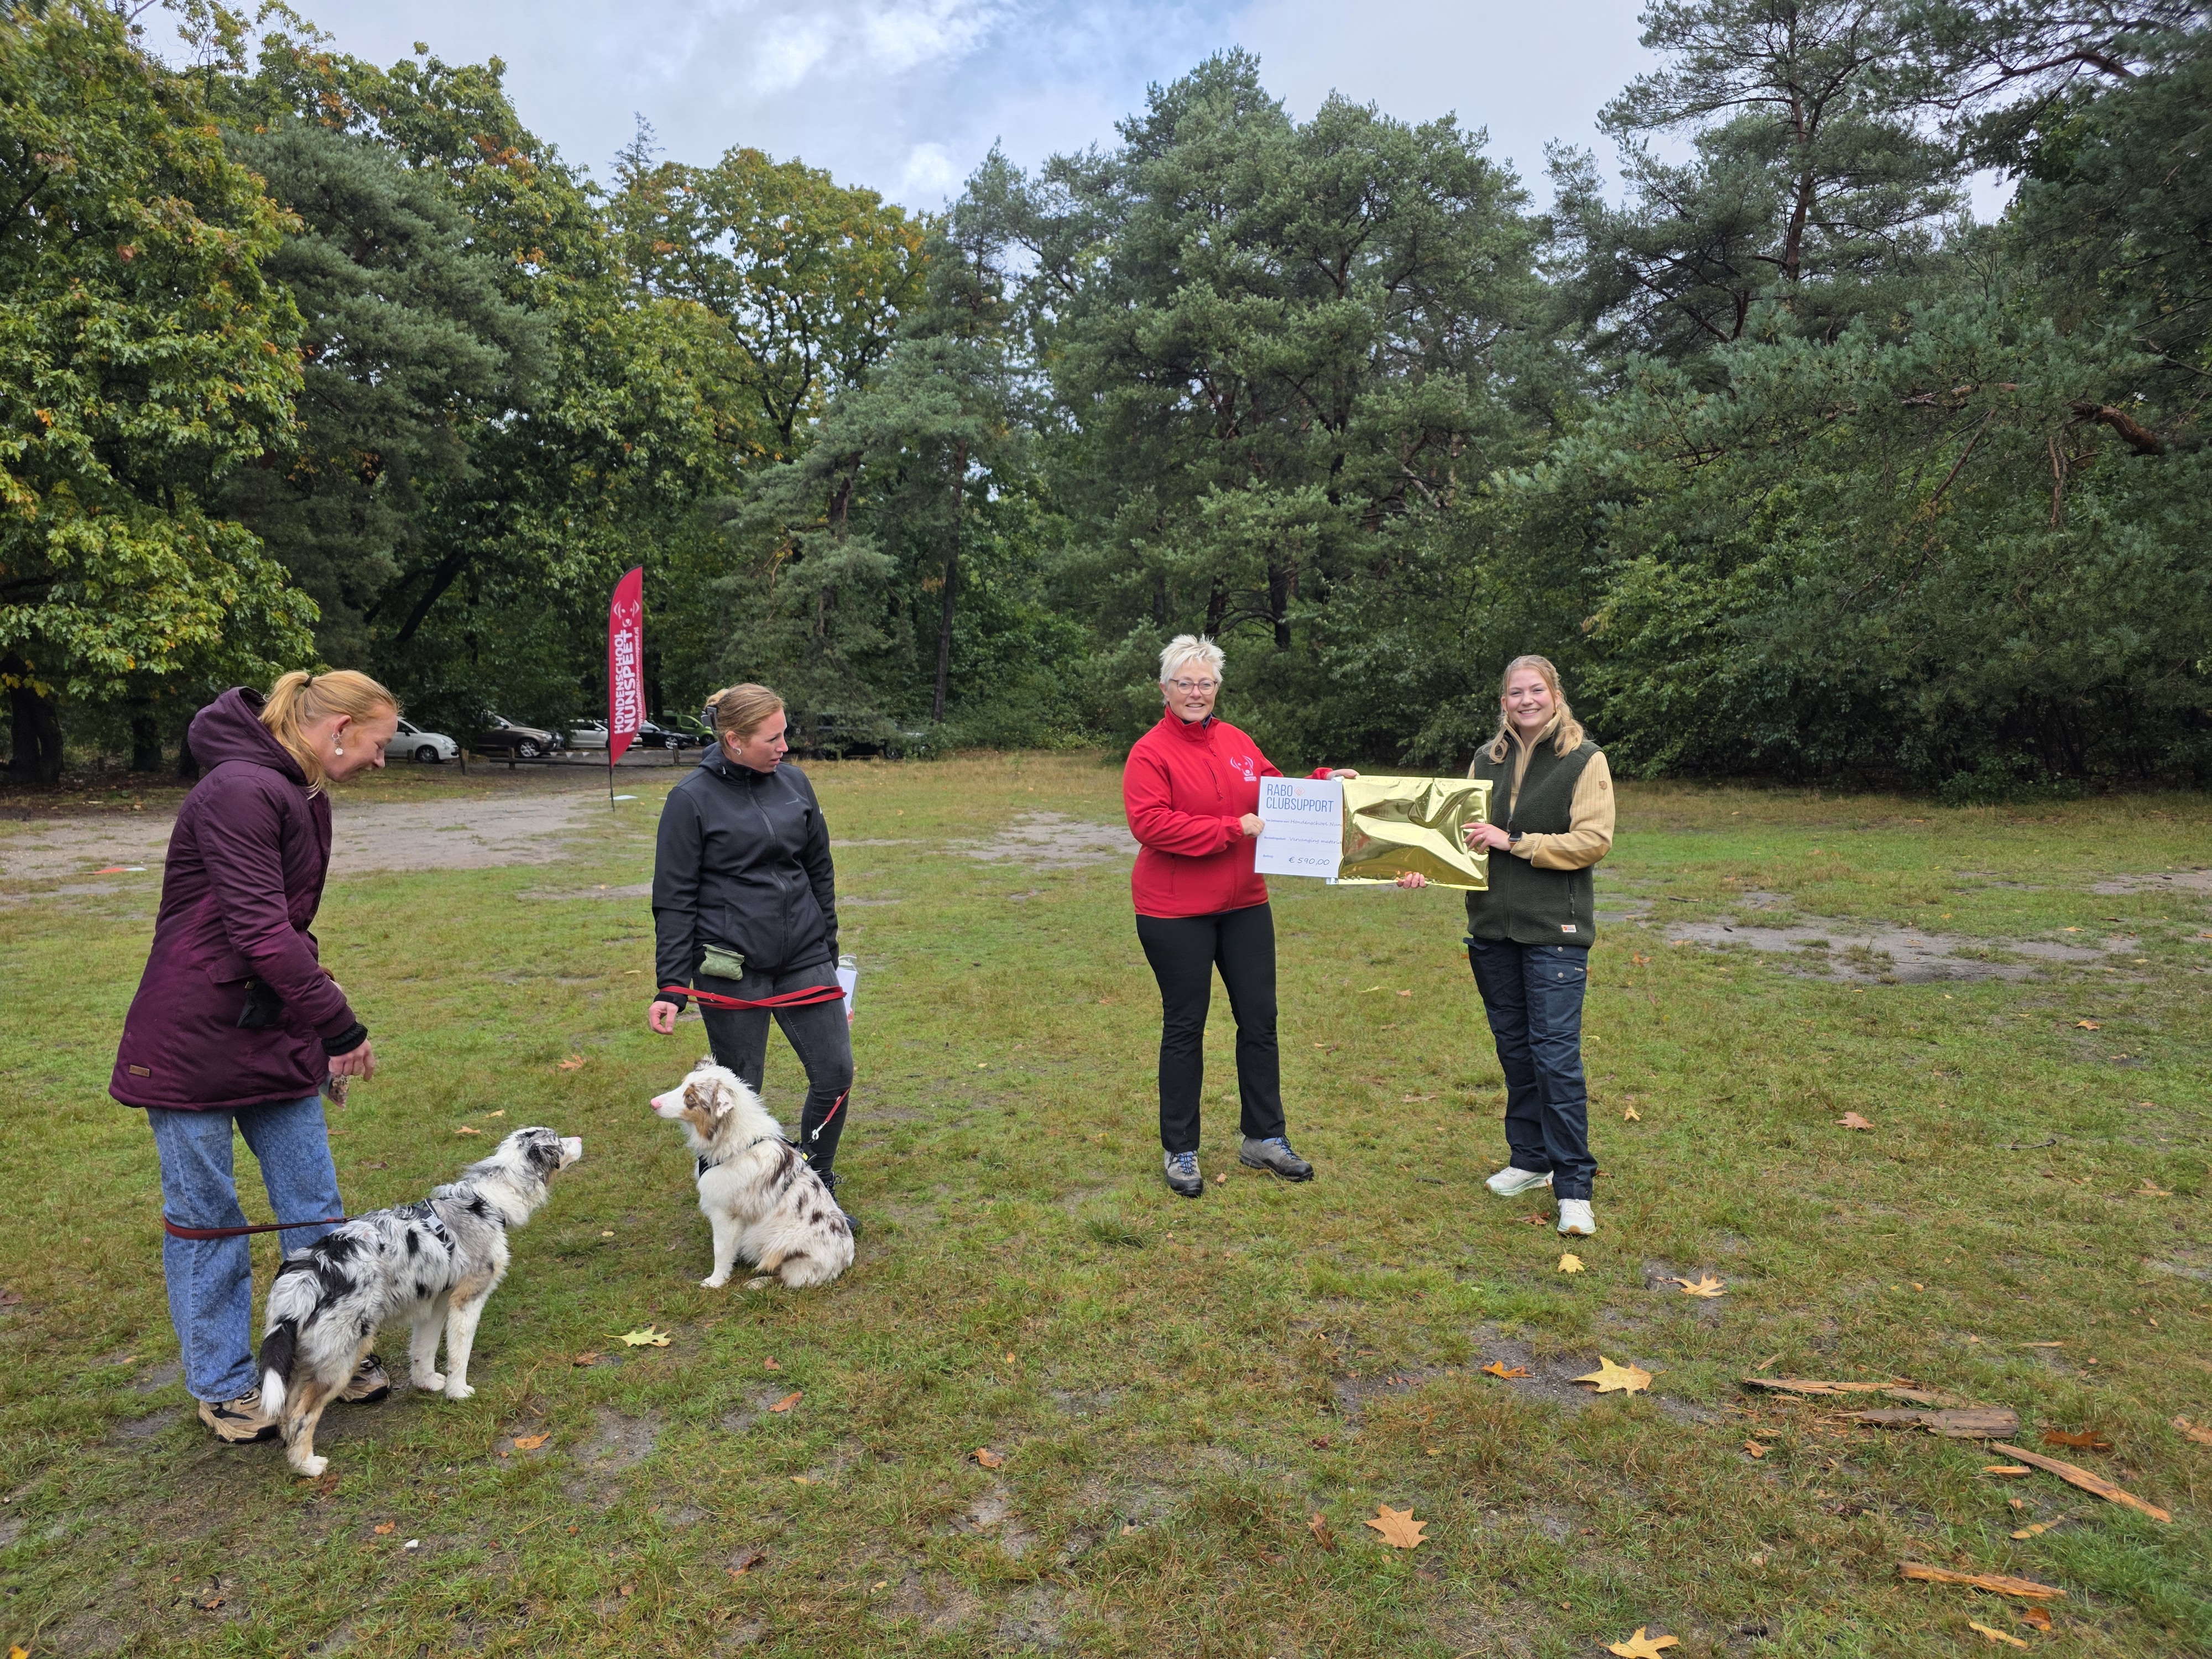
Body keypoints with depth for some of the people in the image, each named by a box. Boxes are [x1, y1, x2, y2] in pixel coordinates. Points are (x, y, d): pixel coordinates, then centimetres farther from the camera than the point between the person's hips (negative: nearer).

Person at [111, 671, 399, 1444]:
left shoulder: (302, 796, 8)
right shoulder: (239, 792, -21)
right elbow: (261, 933, -26)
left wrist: (320, 1025, 15)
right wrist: (341, 1025, -18)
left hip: (275, 1030, 8)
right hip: (195, 1039, -8)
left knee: (315, 1204, 12)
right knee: (206, 1217, 8)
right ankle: (223, 1386, 23)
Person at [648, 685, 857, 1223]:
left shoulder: (794, 782, 4)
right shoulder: (692, 800, -8)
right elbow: (674, 900, -6)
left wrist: (828, 950, 16)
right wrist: (671, 988, -10)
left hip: (803, 961, 4)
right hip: (731, 971, -4)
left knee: (835, 1072, 3)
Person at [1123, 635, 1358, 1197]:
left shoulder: (1237, 743, 9)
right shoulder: (1150, 753, -10)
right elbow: (1150, 824, -22)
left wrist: (1322, 783, -2)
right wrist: (1232, 829, -23)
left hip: (1244, 905, 6)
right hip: (1175, 913, -6)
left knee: (1259, 1019, 11)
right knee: (1184, 1028, 5)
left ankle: (1264, 1138, 27)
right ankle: (1180, 1151, 19)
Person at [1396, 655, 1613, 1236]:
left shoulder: (1585, 760, -5)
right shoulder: (1486, 760, 10)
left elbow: (1594, 840, -12)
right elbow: (1465, 833, 12)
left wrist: (1514, 841, -16)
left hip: (1554, 929, -5)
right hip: (1493, 925, 5)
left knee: (1556, 1052, -7)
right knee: (1513, 1046, 14)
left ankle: (1573, 1185, 2)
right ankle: (1529, 1158, 29)